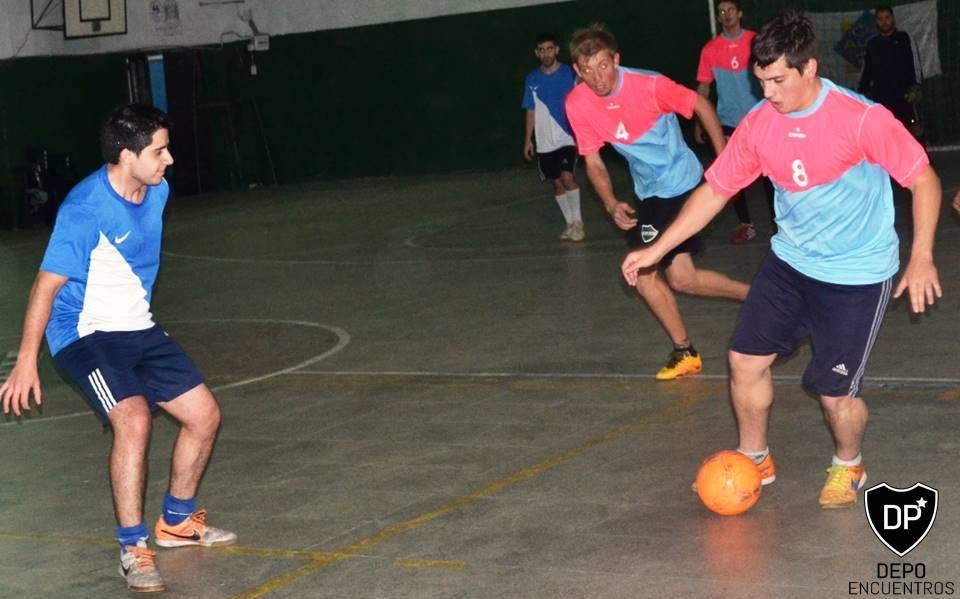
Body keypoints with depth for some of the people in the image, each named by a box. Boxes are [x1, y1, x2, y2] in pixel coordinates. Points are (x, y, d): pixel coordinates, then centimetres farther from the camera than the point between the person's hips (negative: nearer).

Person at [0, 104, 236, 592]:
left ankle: (176, 522, 29)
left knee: (204, 415, 7)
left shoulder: (157, 190, -1)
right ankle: (133, 548, -16)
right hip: (84, 333, -8)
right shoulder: (85, 210, -24)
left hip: (137, 328, 8)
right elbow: (47, 285, -22)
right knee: (134, 419, -29)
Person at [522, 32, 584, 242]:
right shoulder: (532, 79, 6)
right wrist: (528, 139, 9)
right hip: (545, 142, 4)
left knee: (567, 178, -19)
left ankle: (577, 221, -7)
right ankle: (571, 224, 17)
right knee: (557, 183, 7)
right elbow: (531, 112, 13)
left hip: (567, 138, -4)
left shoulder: (568, 74, -4)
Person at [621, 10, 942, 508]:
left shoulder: (861, 118, -23)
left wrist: (921, 258, -21)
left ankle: (848, 467, 28)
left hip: (857, 275, -5)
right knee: (746, 359, 3)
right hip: (790, 261, 5)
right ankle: (754, 460, 28)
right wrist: (655, 249, -1)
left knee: (834, 391, -5)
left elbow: (923, 178, -14)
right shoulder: (758, 125, -7)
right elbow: (714, 190, 2)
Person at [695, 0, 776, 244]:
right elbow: (703, 88, 4)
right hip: (728, 122, 2)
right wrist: (698, 123, 0)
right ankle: (745, 225, 17)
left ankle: (776, 221, 16)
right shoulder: (710, 49, -1)